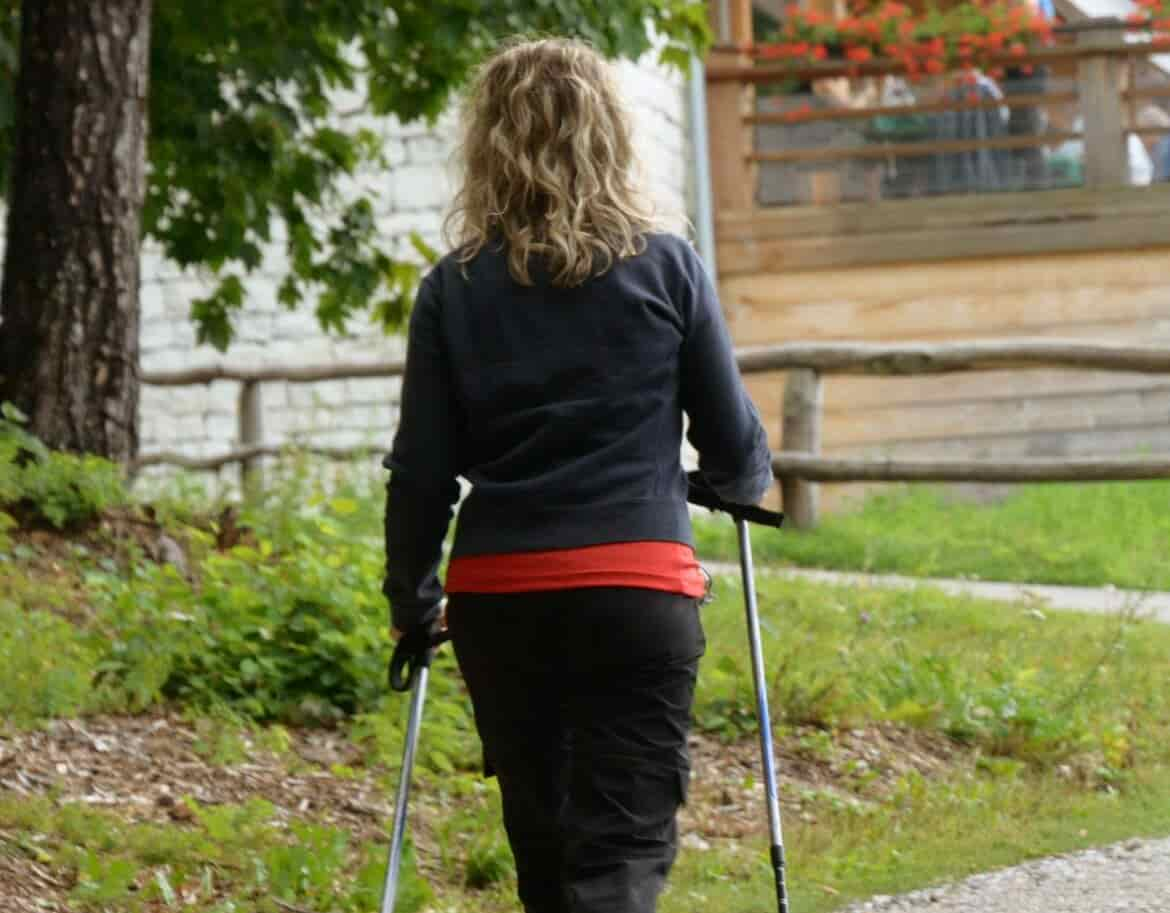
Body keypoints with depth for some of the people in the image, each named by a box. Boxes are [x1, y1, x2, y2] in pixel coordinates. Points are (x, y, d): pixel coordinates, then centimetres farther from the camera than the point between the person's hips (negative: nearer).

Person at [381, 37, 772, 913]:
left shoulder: (453, 288, 3)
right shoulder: (665, 267, 0)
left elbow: (422, 470, 2)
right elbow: (732, 437, 7)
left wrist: (411, 598, 16)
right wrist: (748, 480, 30)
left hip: (496, 597, 2)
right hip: (638, 588, -2)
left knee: (543, 840, 17)